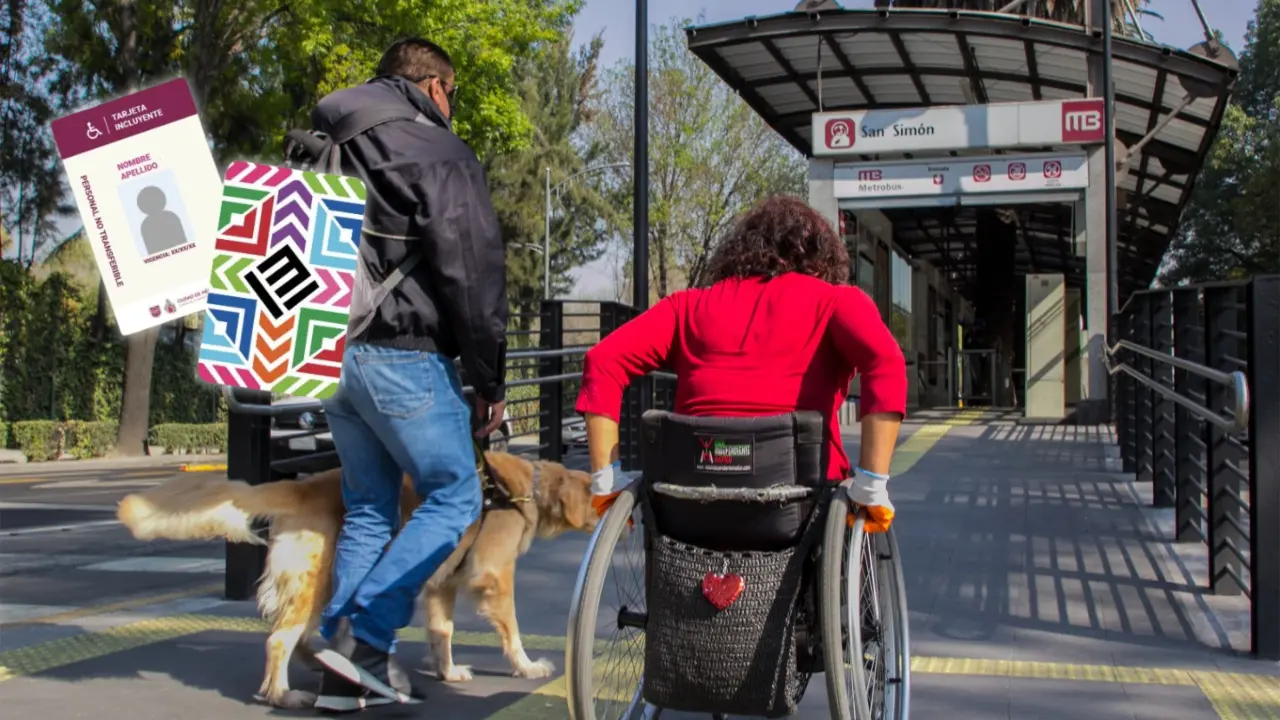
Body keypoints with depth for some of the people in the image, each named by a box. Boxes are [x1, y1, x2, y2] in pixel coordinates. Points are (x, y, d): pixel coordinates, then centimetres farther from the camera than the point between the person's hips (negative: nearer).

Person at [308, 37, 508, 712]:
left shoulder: (323, 146, 18)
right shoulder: (437, 152, -5)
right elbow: (472, 273, -11)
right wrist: (489, 382, -5)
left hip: (328, 352, 8)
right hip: (401, 354, -8)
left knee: (368, 507, 15)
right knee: (453, 496, 3)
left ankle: (348, 671, 13)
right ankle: (365, 634, -9)